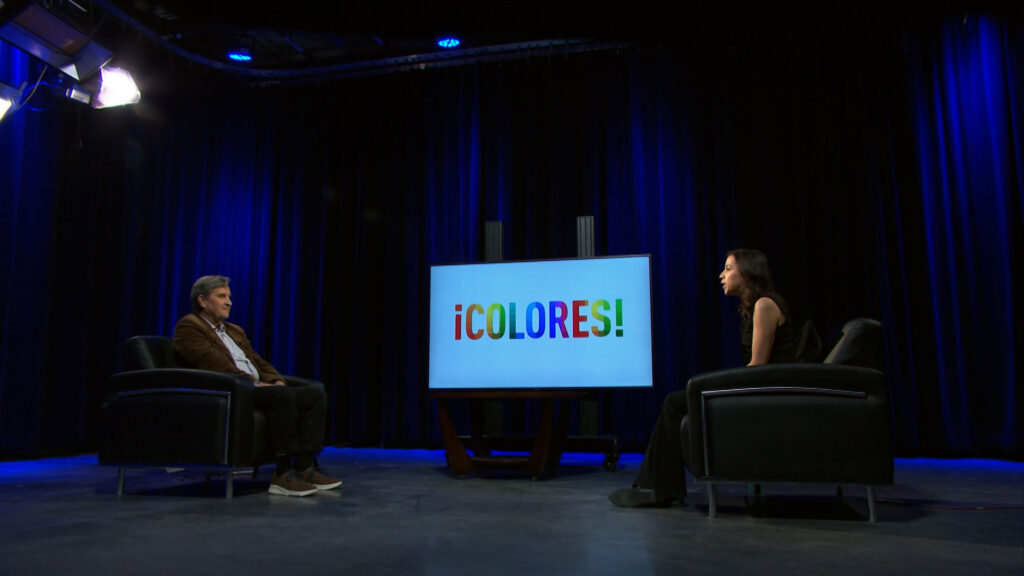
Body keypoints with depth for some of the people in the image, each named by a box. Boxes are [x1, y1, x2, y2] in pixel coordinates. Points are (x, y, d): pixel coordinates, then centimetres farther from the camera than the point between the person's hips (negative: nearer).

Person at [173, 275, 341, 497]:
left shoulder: (235, 331, 30)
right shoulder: (188, 326, 3)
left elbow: (259, 362, 23)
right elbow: (214, 364, -12)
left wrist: (277, 381, 2)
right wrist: (254, 383, -18)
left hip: (256, 388, 9)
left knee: (316, 394, -9)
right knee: (283, 395, -34)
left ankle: (304, 467, -14)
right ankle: (283, 474, -30)